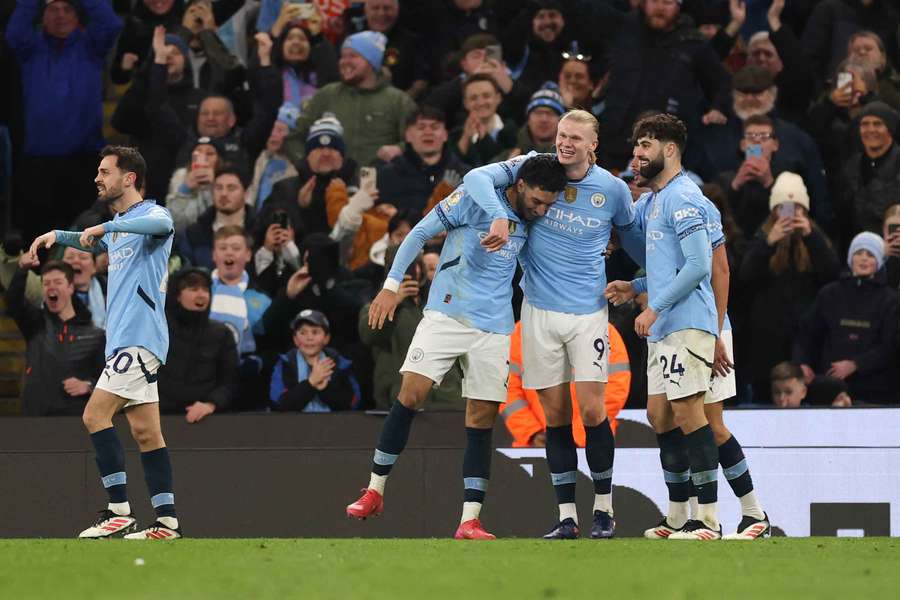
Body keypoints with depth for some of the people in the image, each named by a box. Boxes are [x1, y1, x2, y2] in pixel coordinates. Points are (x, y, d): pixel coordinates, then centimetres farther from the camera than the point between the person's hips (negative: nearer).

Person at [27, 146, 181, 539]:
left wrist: (105, 227, -34)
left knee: (96, 414, -16)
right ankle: (167, 521, 2)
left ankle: (119, 510, -17)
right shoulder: (117, 227, 22)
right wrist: (58, 235, 29)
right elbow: (94, 242, 46)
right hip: (125, 340, 10)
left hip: (139, 338, -10)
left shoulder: (152, 215, -7)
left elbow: (161, 224, -34)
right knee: (145, 432, 4)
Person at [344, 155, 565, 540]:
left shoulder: (531, 222, 7)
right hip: (446, 315, -4)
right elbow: (420, 233, -2)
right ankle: (375, 490, 0)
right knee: (411, 393, -13)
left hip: (494, 330, 4)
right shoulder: (473, 199, -7)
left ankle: (469, 521, -1)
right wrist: (392, 284, -7)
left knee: (482, 422, -1)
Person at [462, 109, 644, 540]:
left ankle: (603, 510, 5)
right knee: (555, 415, 2)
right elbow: (477, 178, -10)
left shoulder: (612, 189, 0)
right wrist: (499, 217, -25)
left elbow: (631, 236, 18)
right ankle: (566, 517, 7)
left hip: (588, 311, -1)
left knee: (592, 410, -9)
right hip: (539, 311, 1)